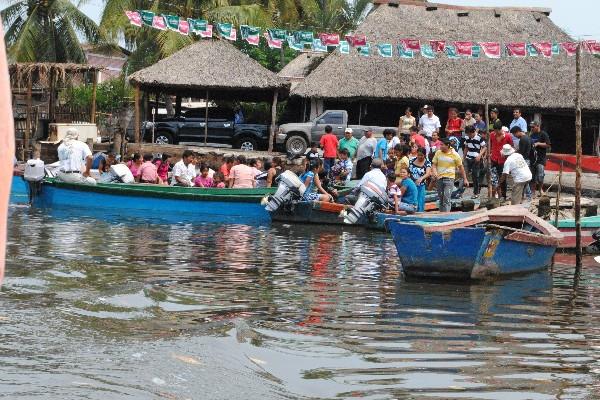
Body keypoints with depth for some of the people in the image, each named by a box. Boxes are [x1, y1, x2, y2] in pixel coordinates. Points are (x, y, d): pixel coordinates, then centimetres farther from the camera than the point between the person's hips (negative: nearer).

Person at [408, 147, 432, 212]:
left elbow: (428, 173, -22)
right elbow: (408, 171, 16)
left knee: (420, 203, -4)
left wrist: (421, 178, -41)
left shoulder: (427, 163, -6)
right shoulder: (412, 161, 5)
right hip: (411, 185, 3)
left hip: (421, 186, -3)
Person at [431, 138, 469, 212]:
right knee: (441, 198, 10)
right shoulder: (438, 153, 4)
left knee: (447, 198, -16)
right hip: (439, 178, 4)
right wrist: (434, 172, -15)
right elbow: (434, 164, 7)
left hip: (449, 178, -4)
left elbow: (460, 167, 6)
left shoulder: (454, 155, -4)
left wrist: (465, 179, 9)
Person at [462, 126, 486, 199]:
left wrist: (480, 155, -20)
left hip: (476, 160, -5)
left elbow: (484, 147, -8)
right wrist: (464, 157, 19)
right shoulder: (467, 138, 7)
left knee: (475, 176, -2)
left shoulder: (479, 138, -10)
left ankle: (476, 193, 6)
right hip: (468, 158, 6)